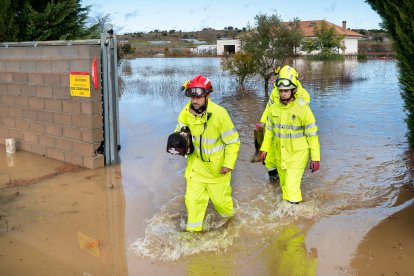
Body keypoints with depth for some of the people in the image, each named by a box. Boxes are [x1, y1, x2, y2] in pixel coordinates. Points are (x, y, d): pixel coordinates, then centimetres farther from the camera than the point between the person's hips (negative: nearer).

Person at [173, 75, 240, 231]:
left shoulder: (219, 114, -25)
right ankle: (193, 229, 25)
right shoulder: (187, 112, -12)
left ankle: (228, 214, 48)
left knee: (220, 198, 14)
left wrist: (229, 164, -18)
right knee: (193, 198, 3)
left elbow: (233, 141, -16)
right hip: (196, 162, 3)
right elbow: (180, 131, 5)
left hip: (217, 165, -3)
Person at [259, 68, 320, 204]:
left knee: (292, 187, -9)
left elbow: (312, 135, -13)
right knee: (284, 183, 20)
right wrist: (264, 149, 9)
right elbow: (269, 129, 10)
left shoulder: (303, 109, -18)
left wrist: (316, 158, -12)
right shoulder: (274, 108, -3)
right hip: (279, 154, 5)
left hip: (297, 154, -5)